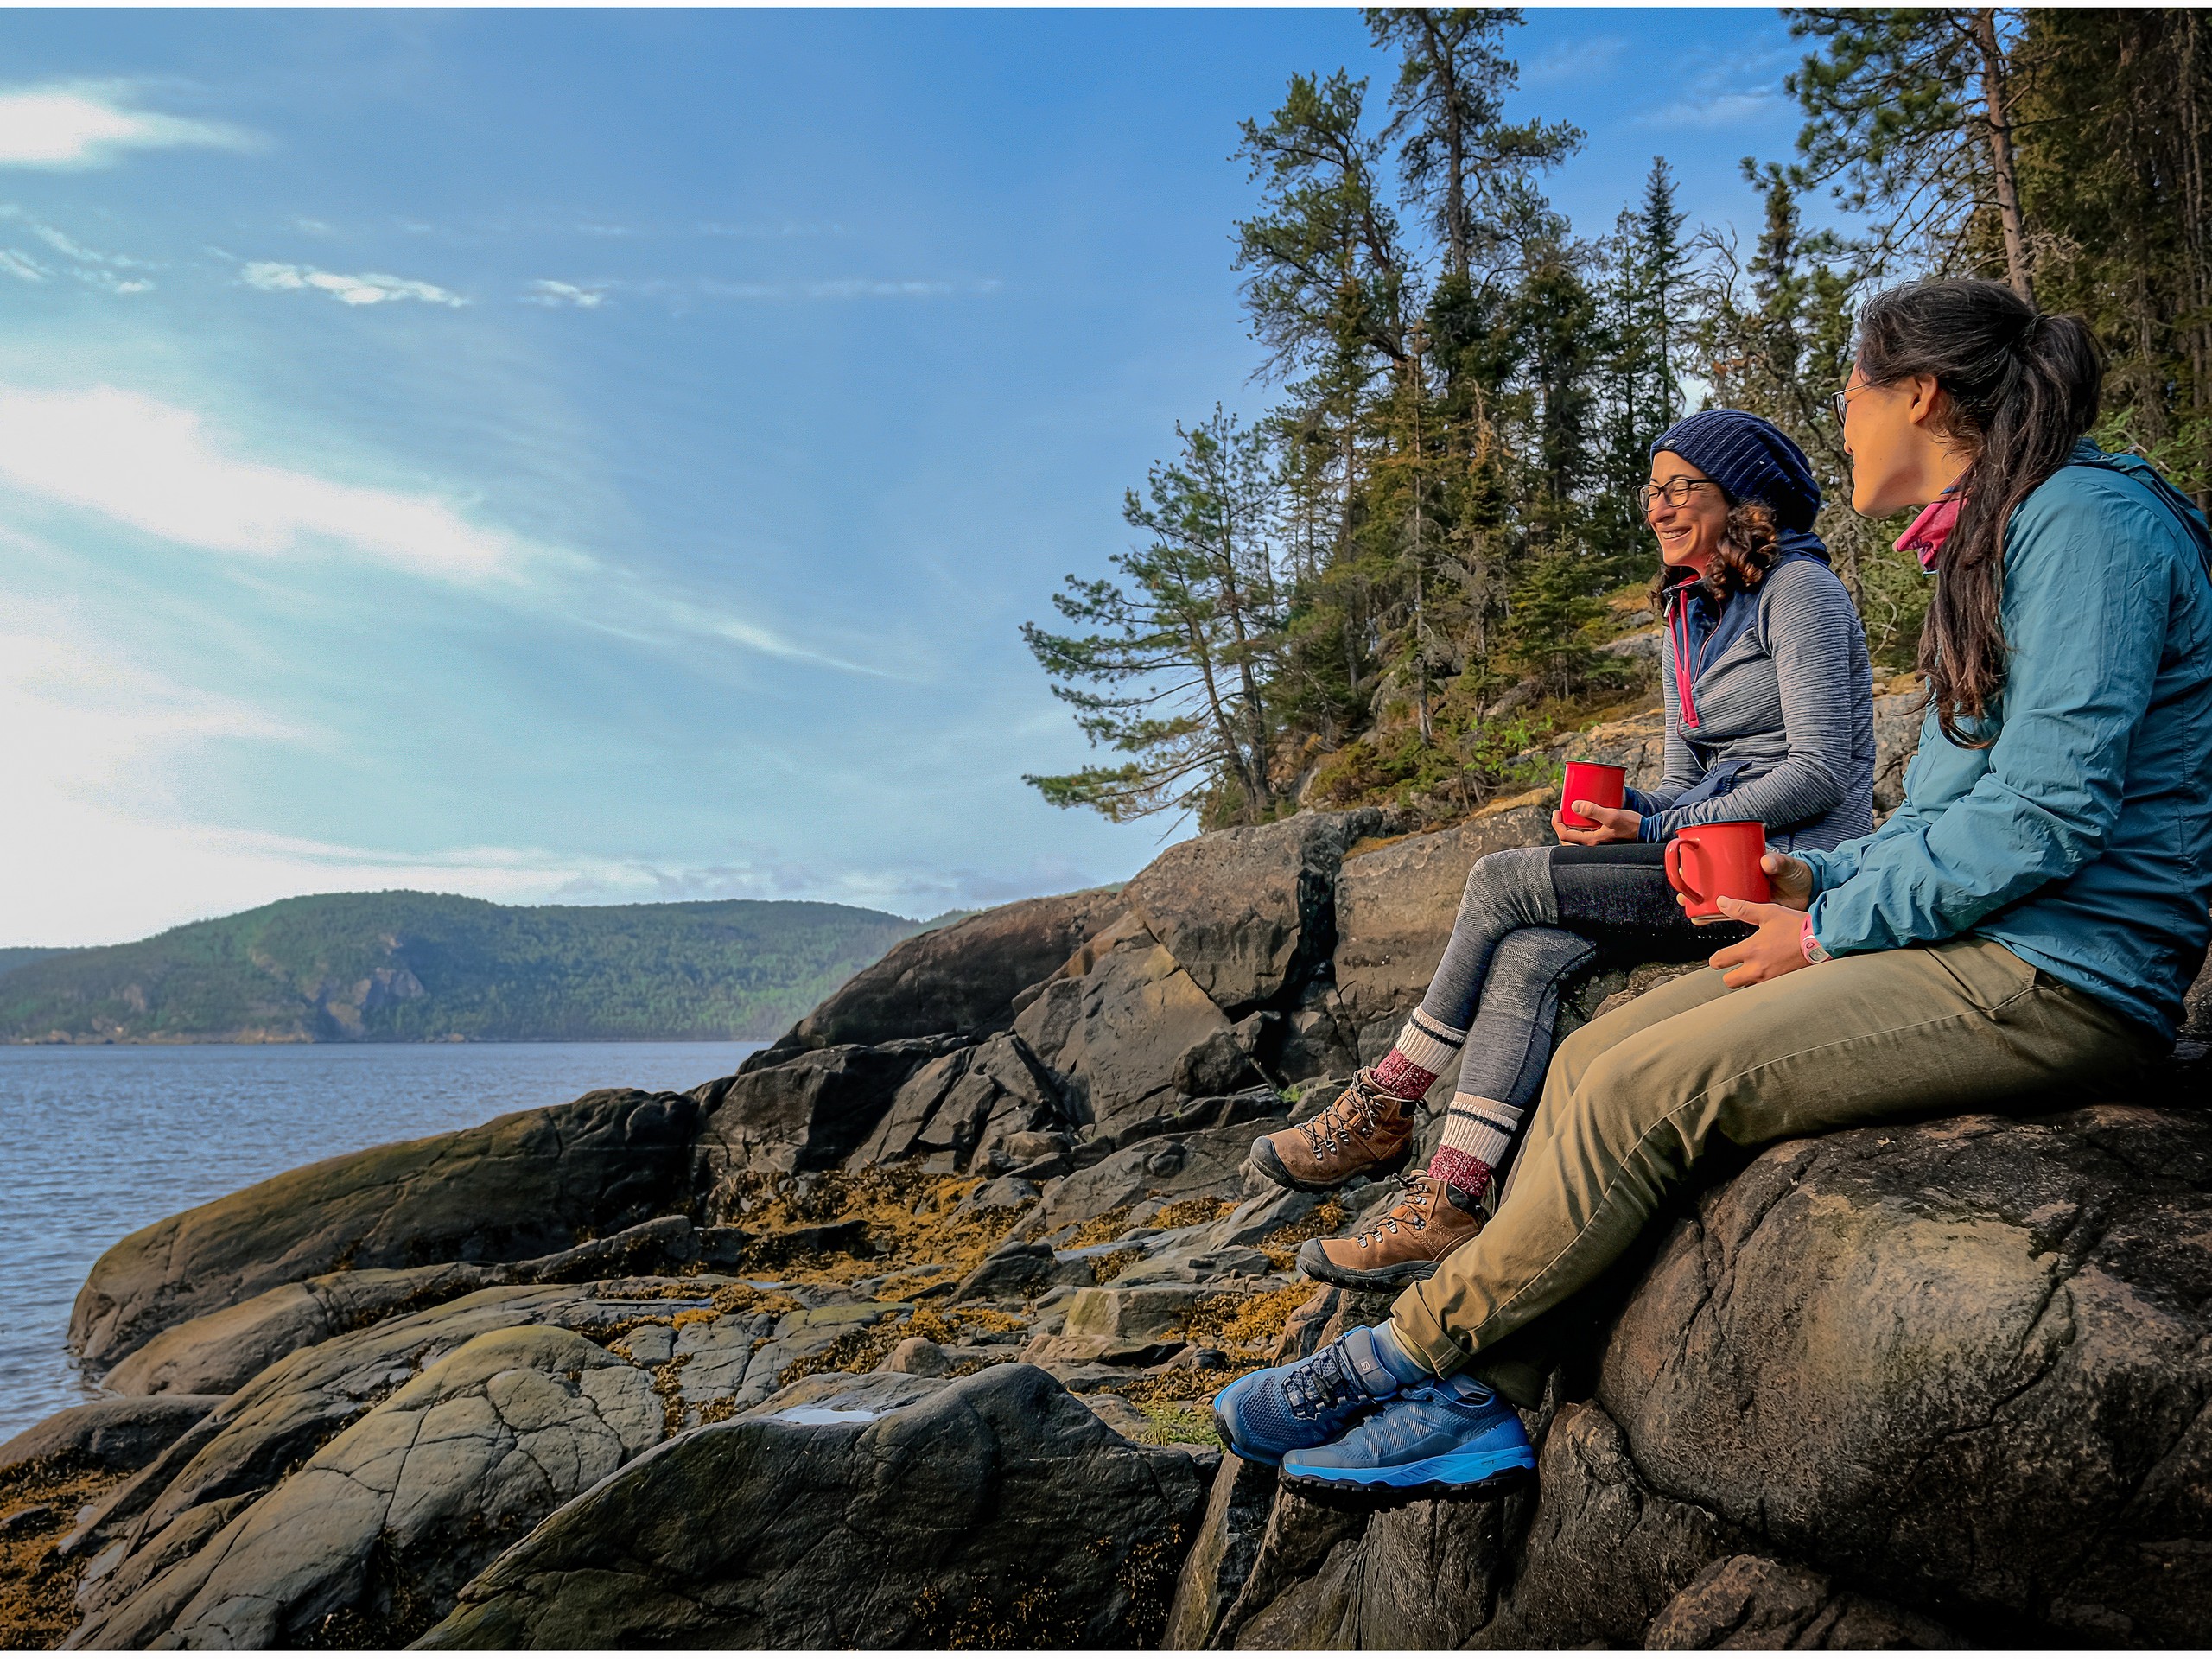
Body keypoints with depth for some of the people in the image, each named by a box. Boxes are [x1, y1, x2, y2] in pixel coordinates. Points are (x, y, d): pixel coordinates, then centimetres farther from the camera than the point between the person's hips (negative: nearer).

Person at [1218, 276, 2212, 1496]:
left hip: (2057, 978, -9)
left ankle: (1409, 1352, -4)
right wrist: (1822, 880, 6)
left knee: (1640, 1091, -21)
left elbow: (2050, 809, -20)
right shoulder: (1987, 549, 20)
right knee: (1587, 1059, -6)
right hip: (1967, 940, 9)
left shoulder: (2086, 516, -11)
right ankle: (1475, 1402, -7)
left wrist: (1834, 927, -13)